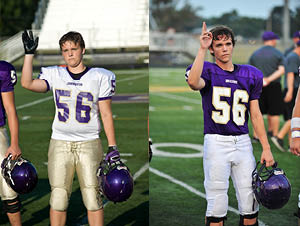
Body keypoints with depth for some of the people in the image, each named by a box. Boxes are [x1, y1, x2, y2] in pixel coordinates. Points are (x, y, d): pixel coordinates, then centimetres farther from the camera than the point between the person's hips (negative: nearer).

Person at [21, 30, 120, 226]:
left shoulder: (100, 77, 3)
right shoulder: (55, 75, 8)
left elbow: (106, 114, 4)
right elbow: (27, 83, -8)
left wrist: (112, 147, -1)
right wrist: (29, 53, -10)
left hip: (89, 144, -1)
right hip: (60, 142, 2)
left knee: (93, 198, -4)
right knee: (58, 198, 1)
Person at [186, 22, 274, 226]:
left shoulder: (250, 75, 12)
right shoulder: (207, 71, 1)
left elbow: (256, 114, 12)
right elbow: (193, 82, -26)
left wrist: (266, 148, 7)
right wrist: (202, 49, -23)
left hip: (243, 142, 4)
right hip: (216, 142, -4)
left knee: (250, 203, 7)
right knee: (217, 204, -1)